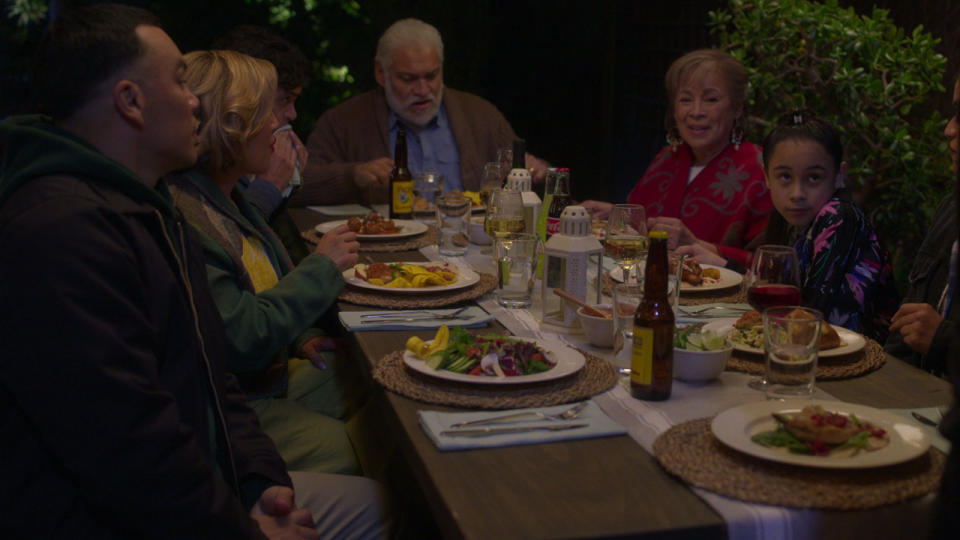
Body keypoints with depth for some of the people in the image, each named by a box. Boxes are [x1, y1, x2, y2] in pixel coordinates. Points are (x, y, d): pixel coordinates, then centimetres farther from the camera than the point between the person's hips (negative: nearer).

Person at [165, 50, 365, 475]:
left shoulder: (226, 198, 10)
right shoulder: (183, 218, -24)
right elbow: (242, 341, -26)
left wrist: (301, 339, 6)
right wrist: (322, 267, -16)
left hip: (275, 376, 10)